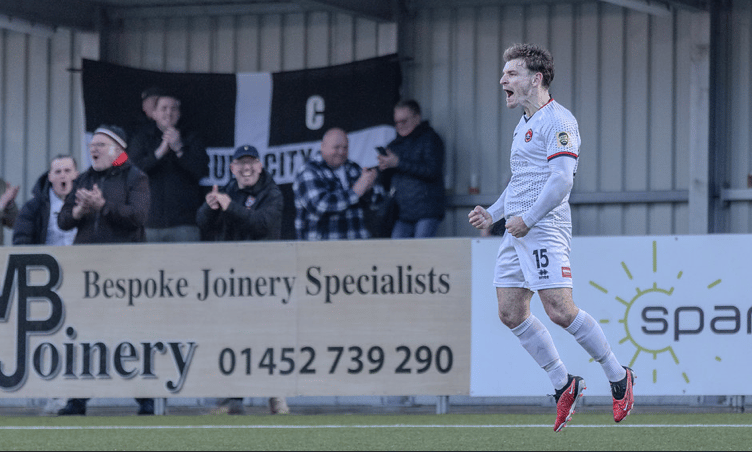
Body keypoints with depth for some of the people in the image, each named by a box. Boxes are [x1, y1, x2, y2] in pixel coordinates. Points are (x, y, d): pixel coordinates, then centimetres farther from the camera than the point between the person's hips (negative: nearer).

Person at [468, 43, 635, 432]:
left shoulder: (558, 122, -9)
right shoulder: (524, 123, 21)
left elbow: (561, 180, -18)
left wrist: (527, 219, -18)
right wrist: (493, 214, 19)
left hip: (545, 229, -10)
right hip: (517, 231, 10)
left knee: (560, 312, -14)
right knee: (511, 313, 3)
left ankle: (618, 377, 1)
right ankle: (563, 385, 11)